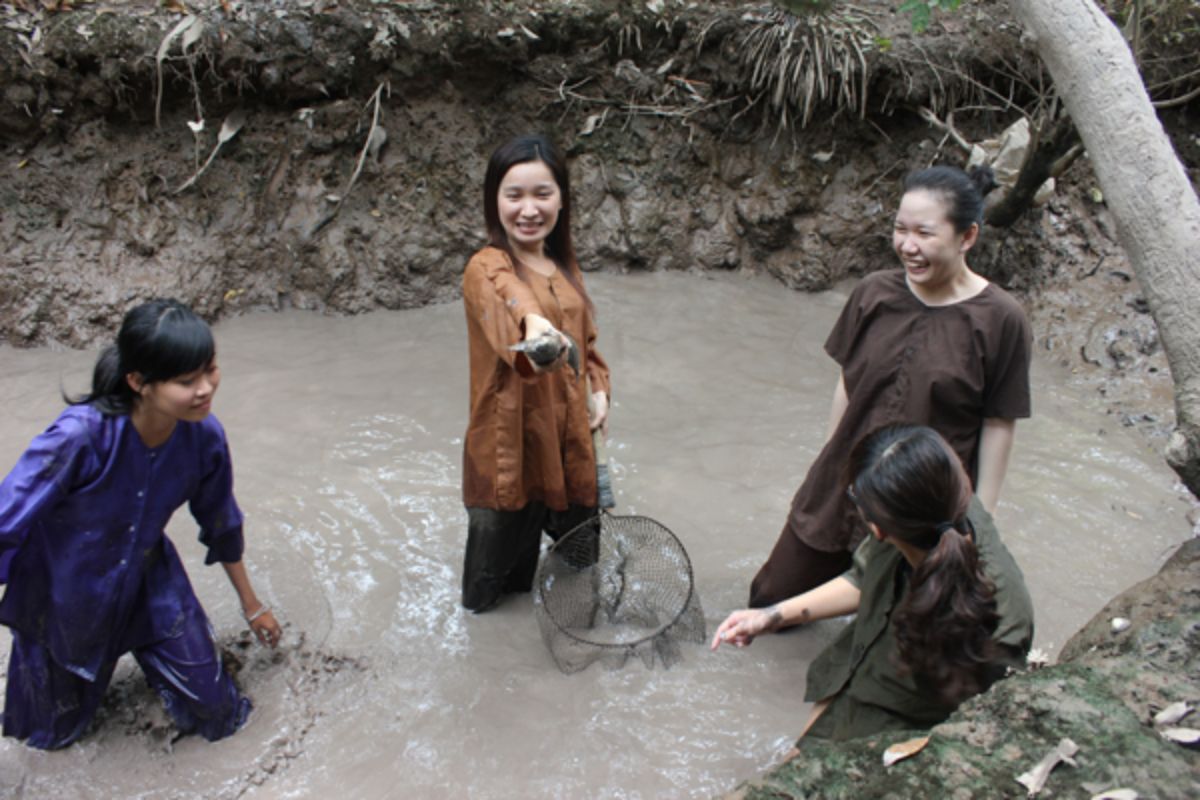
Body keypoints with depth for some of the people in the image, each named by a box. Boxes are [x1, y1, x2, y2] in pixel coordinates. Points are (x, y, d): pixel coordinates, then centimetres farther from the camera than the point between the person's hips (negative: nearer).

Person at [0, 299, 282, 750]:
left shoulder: (203, 436, -21)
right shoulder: (82, 434, -38)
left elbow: (221, 524, -3)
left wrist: (252, 605, 11)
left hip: (148, 580, 3)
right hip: (64, 590, -3)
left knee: (215, 716, 9)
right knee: (54, 733, 21)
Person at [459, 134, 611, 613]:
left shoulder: (564, 264, 6)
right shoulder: (487, 268, -18)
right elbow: (507, 300, -43)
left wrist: (598, 389, 1)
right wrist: (532, 325, -65)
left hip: (568, 429, 6)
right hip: (511, 433, -6)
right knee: (507, 529, 11)